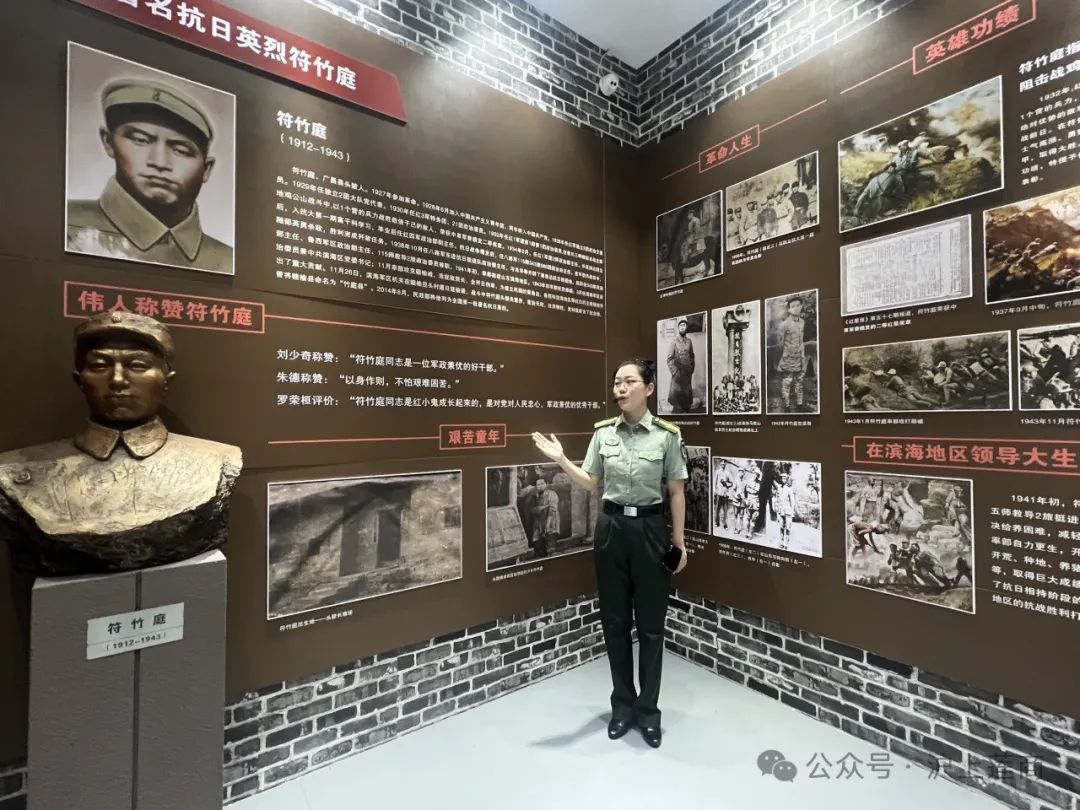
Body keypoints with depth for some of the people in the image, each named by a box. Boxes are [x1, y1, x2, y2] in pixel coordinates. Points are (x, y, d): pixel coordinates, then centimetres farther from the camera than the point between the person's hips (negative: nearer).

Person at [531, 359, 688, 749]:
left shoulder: (667, 434, -8)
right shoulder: (603, 432, 0)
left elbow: (676, 491, -1)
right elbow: (590, 482, 6)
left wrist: (679, 541, 1)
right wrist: (561, 460, -9)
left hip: (650, 529, -2)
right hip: (611, 528, 3)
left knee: (650, 624, 10)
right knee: (614, 621, 13)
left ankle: (647, 709, 30)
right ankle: (623, 704, 33)